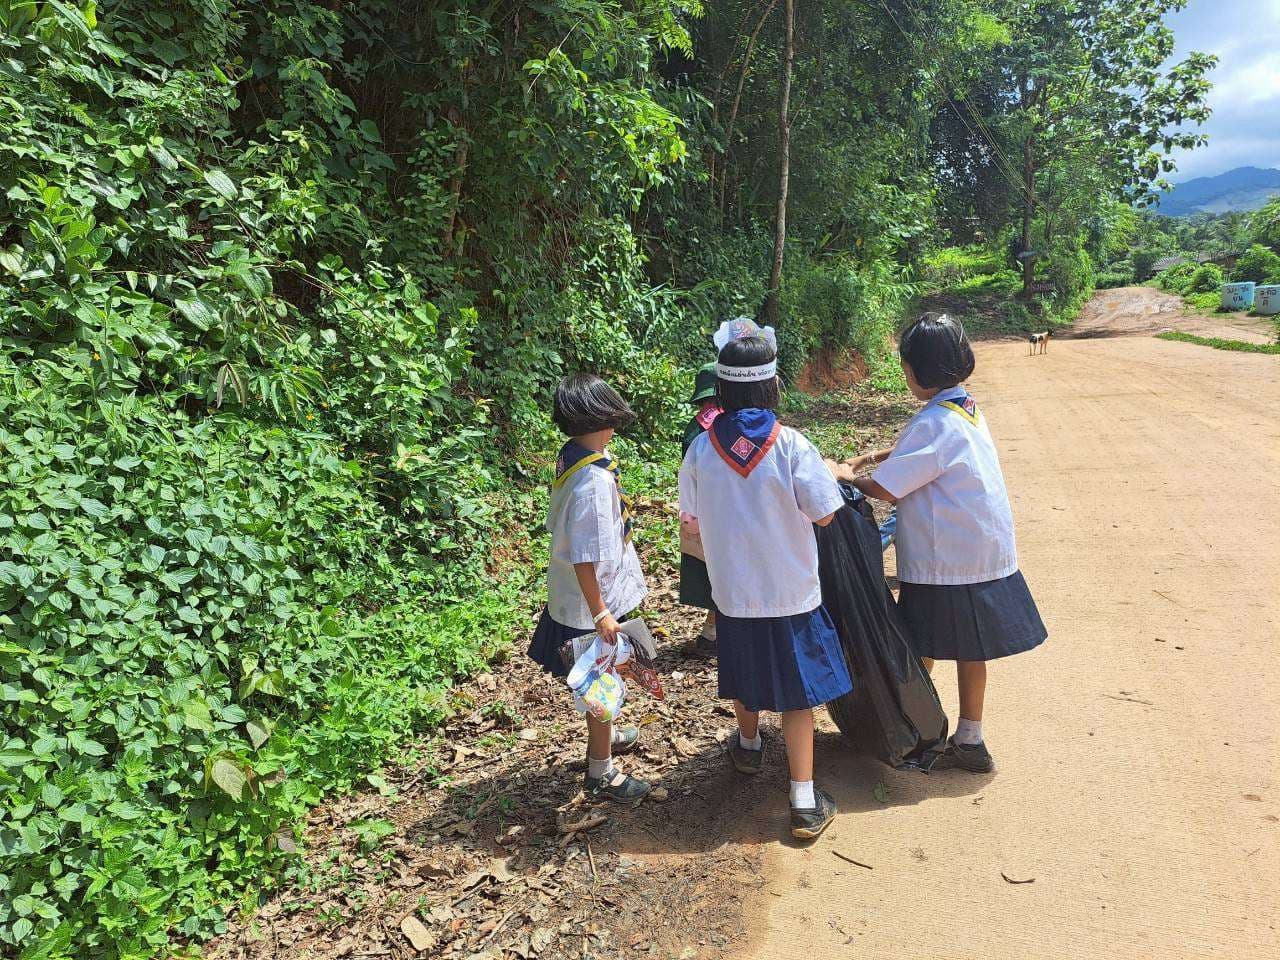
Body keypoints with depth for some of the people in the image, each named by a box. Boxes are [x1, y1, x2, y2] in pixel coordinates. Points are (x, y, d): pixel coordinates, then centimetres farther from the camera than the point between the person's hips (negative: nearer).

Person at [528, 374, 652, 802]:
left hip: (573, 593, 9)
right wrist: (600, 614, -22)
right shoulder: (594, 479, -31)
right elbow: (585, 557, -29)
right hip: (596, 597, -9)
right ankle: (600, 772, 27)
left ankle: (605, 735, 51)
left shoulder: (571, 454, -3)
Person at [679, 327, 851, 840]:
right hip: (791, 591, -3)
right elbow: (824, 514, -12)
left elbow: (692, 518, 1)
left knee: (745, 673, 26)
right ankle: (804, 802, 12)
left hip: (732, 591, 3)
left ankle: (749, 747, 51)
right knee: (796, 689, 8)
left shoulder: (702, 448, -10)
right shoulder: (790, 445, -18)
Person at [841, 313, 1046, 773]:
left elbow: (886, 488, -20)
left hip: (942, 563, -9)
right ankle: (969, 741, 28)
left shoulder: (934, 423, -21)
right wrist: (873, 456, 17)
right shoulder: (968, 409, 8)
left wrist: (845, 478, -3)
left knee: (920, 653, 7)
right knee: (969, 650, 16)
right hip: (986, 551, 9)